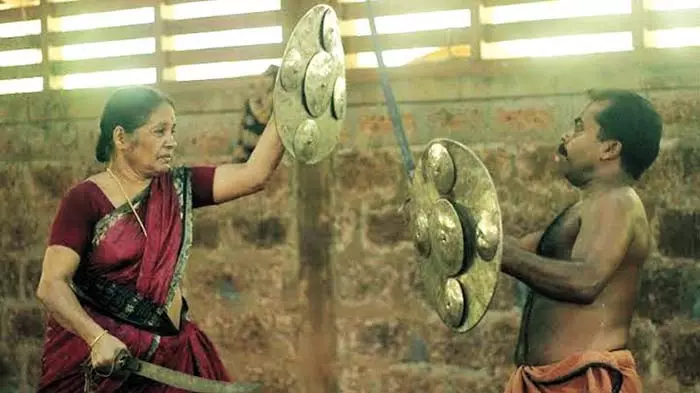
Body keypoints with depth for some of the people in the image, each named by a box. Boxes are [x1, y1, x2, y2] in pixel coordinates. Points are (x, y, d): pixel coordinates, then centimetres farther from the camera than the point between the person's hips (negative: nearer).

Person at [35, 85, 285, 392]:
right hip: (102, 355, -5)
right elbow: (51, 285, -17)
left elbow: (255, 173, -4)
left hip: (171, 352, 5)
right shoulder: (85, 200, -12)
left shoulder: (178, 187, 3)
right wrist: (98, 338, -30)